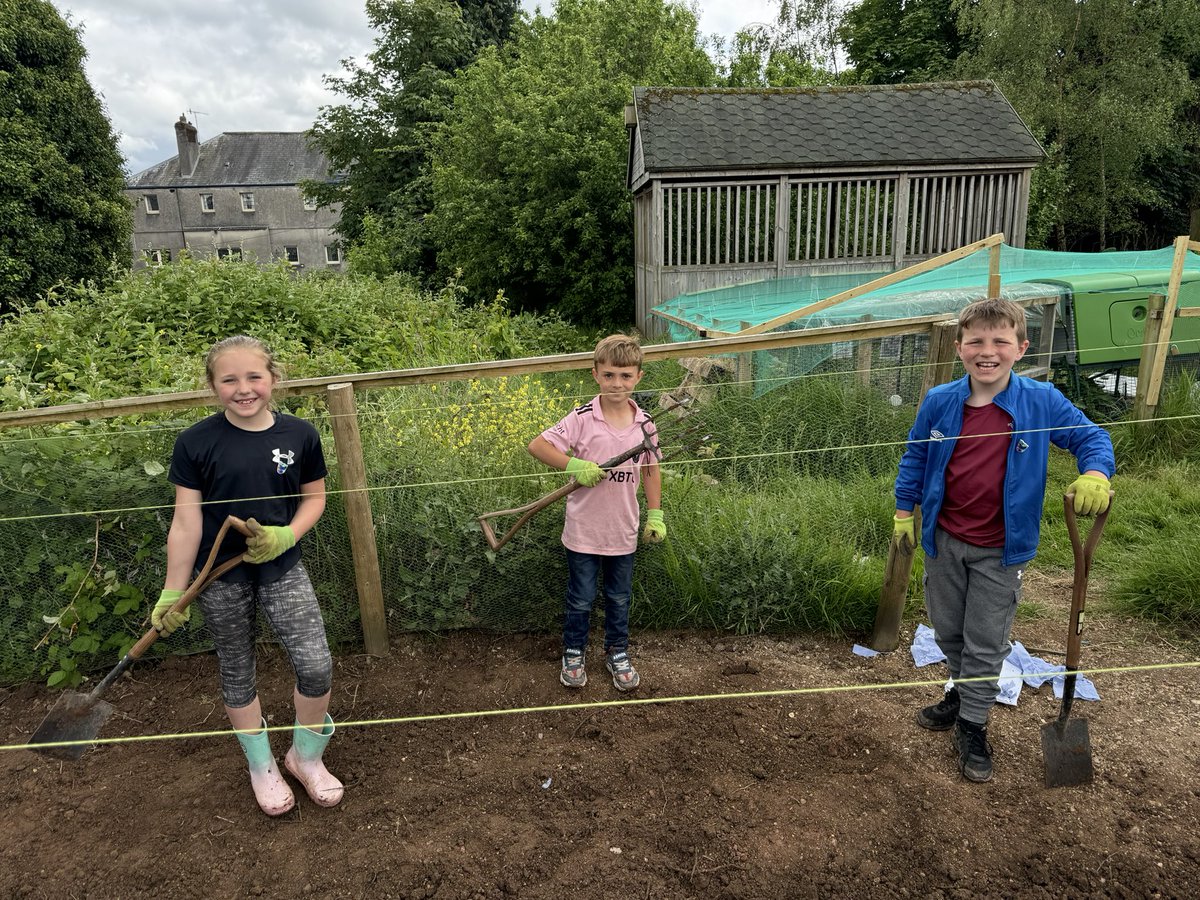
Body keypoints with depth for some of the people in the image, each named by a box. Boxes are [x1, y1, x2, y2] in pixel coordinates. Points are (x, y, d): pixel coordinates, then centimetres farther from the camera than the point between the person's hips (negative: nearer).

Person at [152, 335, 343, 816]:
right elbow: (186, 520, -7)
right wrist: (173, 592, -5)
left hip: (281, 568, 1)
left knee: (316, 664, -6)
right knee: (237, 670, 13)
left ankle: (305, 755, 22)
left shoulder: (299, 435, -6)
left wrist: (286, 535, -14)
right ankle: (262, 766, 35)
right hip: (220, 576, 0)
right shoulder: (195, 443, -10)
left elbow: (314, 497, 5)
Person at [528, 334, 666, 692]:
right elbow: (536, 445, -14)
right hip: (583, 531, -3)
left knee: (619, 599, 19)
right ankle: (574, 653, 36)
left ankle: (617, 652, 40)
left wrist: (655, 515, 7)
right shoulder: (582, 419, -15)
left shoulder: (644, 423, -4)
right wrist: (574, 466, -24)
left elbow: (650, 470, 8)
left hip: (623, 533, 3)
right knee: (580, 599, 13)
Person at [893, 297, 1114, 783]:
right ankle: (961, 695, 46)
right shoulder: (939, 402, -8)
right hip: (944, 541, 3)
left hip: (1001, 551, -2)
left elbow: (1090, 436, -3)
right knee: (947, 630, 20)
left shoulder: (1042, 401, -13)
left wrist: (1095, 474, -25)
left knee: (985, 643, 9)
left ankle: (972, 726, 29)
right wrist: (904, 511, 7)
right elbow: (915, 457, 4)